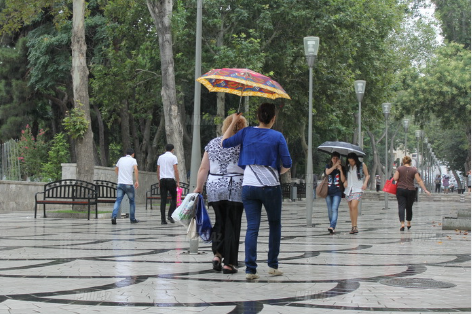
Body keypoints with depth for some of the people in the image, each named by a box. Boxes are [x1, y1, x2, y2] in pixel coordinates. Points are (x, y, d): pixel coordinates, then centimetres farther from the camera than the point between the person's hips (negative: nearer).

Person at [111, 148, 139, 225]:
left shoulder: (121, 159, 13)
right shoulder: (133, 160, 0)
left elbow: (116, 169, 28)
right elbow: (135, 169, -19)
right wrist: (137, 181, -21)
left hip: (120, 183, 3)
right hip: (129, 184, -3)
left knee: (118, 201, -3)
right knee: (132, 202, 14)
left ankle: (114, 216, -23)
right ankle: (132, 219, 19)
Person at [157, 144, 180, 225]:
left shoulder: (160, 157, 13)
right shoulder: (173, 157, -1)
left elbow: (158, 170, 14)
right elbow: (176, 170, -6)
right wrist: (177, 182, -2)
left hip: (162, 180, 4)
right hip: (171, 179, -4)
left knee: (163, 200, 2)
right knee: (174, 198, 8)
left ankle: (163, 219, -2)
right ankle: (170, 215, -8)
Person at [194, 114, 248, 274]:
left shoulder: (212, 143, 8)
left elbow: (203, 169, 6)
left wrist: (198, 188, 12)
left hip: (214, 187, 3)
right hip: (236, 188, -3)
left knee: (220, 221, 17)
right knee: (232, 224, 2)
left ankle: (217, 253, -1)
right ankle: (229, 263, 3)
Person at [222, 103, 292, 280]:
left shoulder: (246, 133, 2)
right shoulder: (277, 137, -5)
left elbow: (225, 142, 12)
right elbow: (287, 164, -6)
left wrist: (233, 122, 20)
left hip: (248, 187, 2)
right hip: (270, 186, -2)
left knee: (252, 227, 1)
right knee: (275, 225, 16)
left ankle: (250, 269, -7)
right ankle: (273, 265, 20)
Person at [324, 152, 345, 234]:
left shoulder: (342, 168, 4)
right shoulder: (328, 166, 10)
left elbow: (343, 180, -5)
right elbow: (327, 172, -13)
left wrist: (340, 170, -13)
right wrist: (335, 165, -17)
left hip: (337, 191, -3)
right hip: (329, 191, 3)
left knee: (334, 209, -16)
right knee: (330, 210, 8)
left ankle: (332, 227, -28)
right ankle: (332, 225, 23)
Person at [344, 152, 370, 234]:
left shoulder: (362, 165, 2)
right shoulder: (347, 167, 11)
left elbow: (367, 175, 10)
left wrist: (365, 183, -6)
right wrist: (345, 181, 2)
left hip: (358, 188, -5)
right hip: (348, 188, 5)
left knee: (354, 206, -21)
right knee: (350, 207, 4)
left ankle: (355, 226, -18)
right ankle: (353, 226, 10)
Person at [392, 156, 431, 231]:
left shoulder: (399, 169, 0)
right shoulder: (414, 170, 0)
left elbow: (395, 178, -6)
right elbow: (419, 181, -4)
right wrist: (425, 190, -2)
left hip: (400, 190, -1)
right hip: (411, 191, 1)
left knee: (401, 207, -5)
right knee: (409, 207, 15)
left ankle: (402, 223, -22)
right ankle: (408, 224, 29)